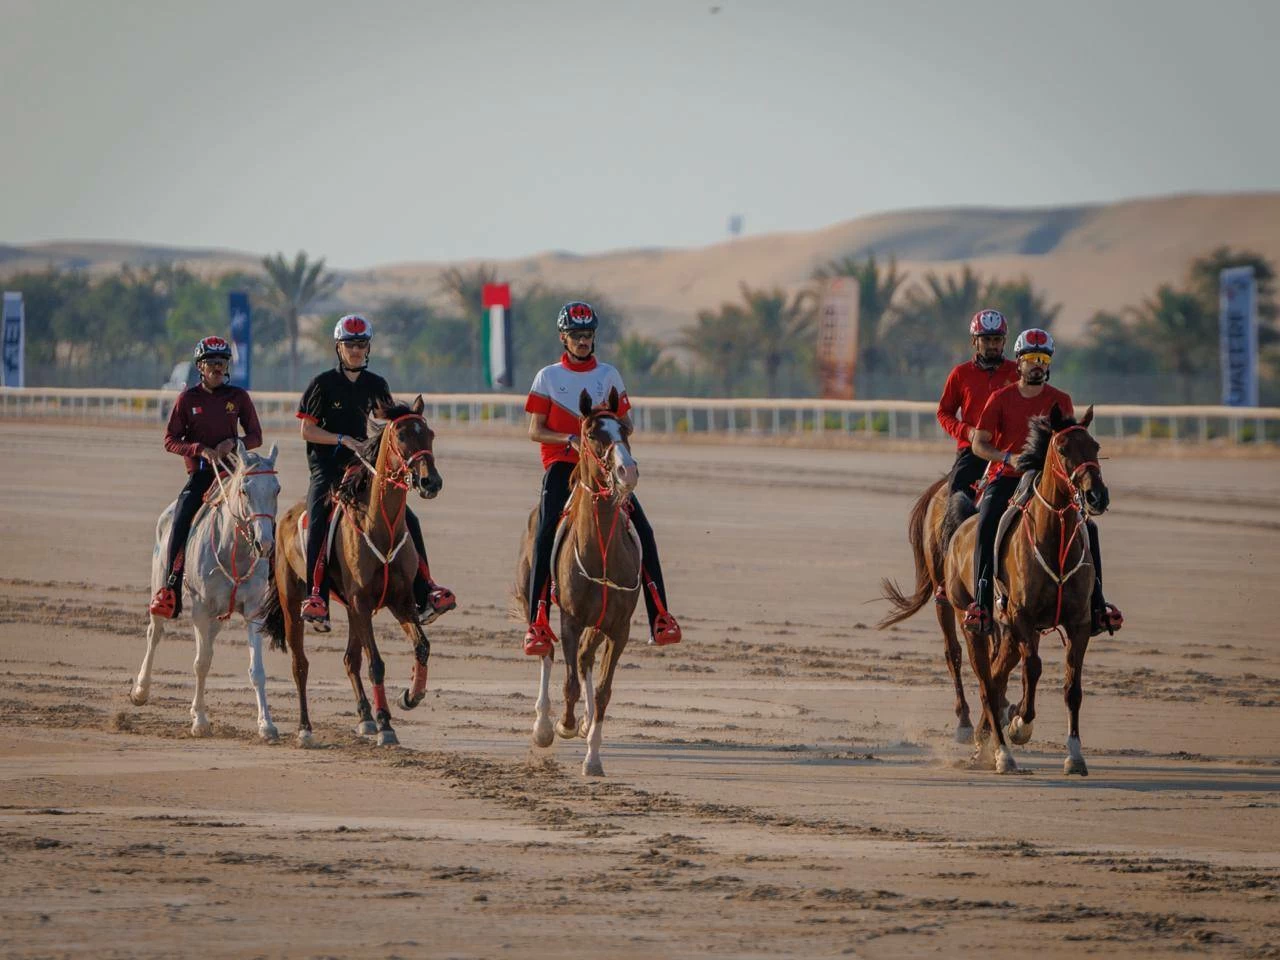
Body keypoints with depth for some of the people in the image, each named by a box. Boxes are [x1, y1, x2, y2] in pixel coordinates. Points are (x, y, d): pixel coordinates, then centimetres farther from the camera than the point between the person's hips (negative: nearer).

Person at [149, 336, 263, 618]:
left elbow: (255, 436, 9)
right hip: (200, 471, -1)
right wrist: (201, 449, -15)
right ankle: (169, 591, -22)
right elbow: (170, 440, 2)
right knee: (180, 521, -22)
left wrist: (234, 442, -13)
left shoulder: (238, 397, 7)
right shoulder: (188, 399, 4)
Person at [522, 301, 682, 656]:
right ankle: (537, 624, -20)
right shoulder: (548, 377, 7)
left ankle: (660, 617, -6)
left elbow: (626, 423, 13)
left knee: (643, 533, -12)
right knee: (546, 536, -22)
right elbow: (535, 431, 3)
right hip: (562, 463, -2)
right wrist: (571, 440, -14)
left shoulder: (608, 375, 13)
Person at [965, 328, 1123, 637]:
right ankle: (981, 603, -33)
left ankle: (1095, 607, -5)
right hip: (1005, 478, -2)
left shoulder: (1060, 401, 6)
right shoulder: (1001, 399, 2)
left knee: (1087, 527, -14)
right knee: (987, 523, -31)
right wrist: (1008, 457, -18)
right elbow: (979, 443, -1)